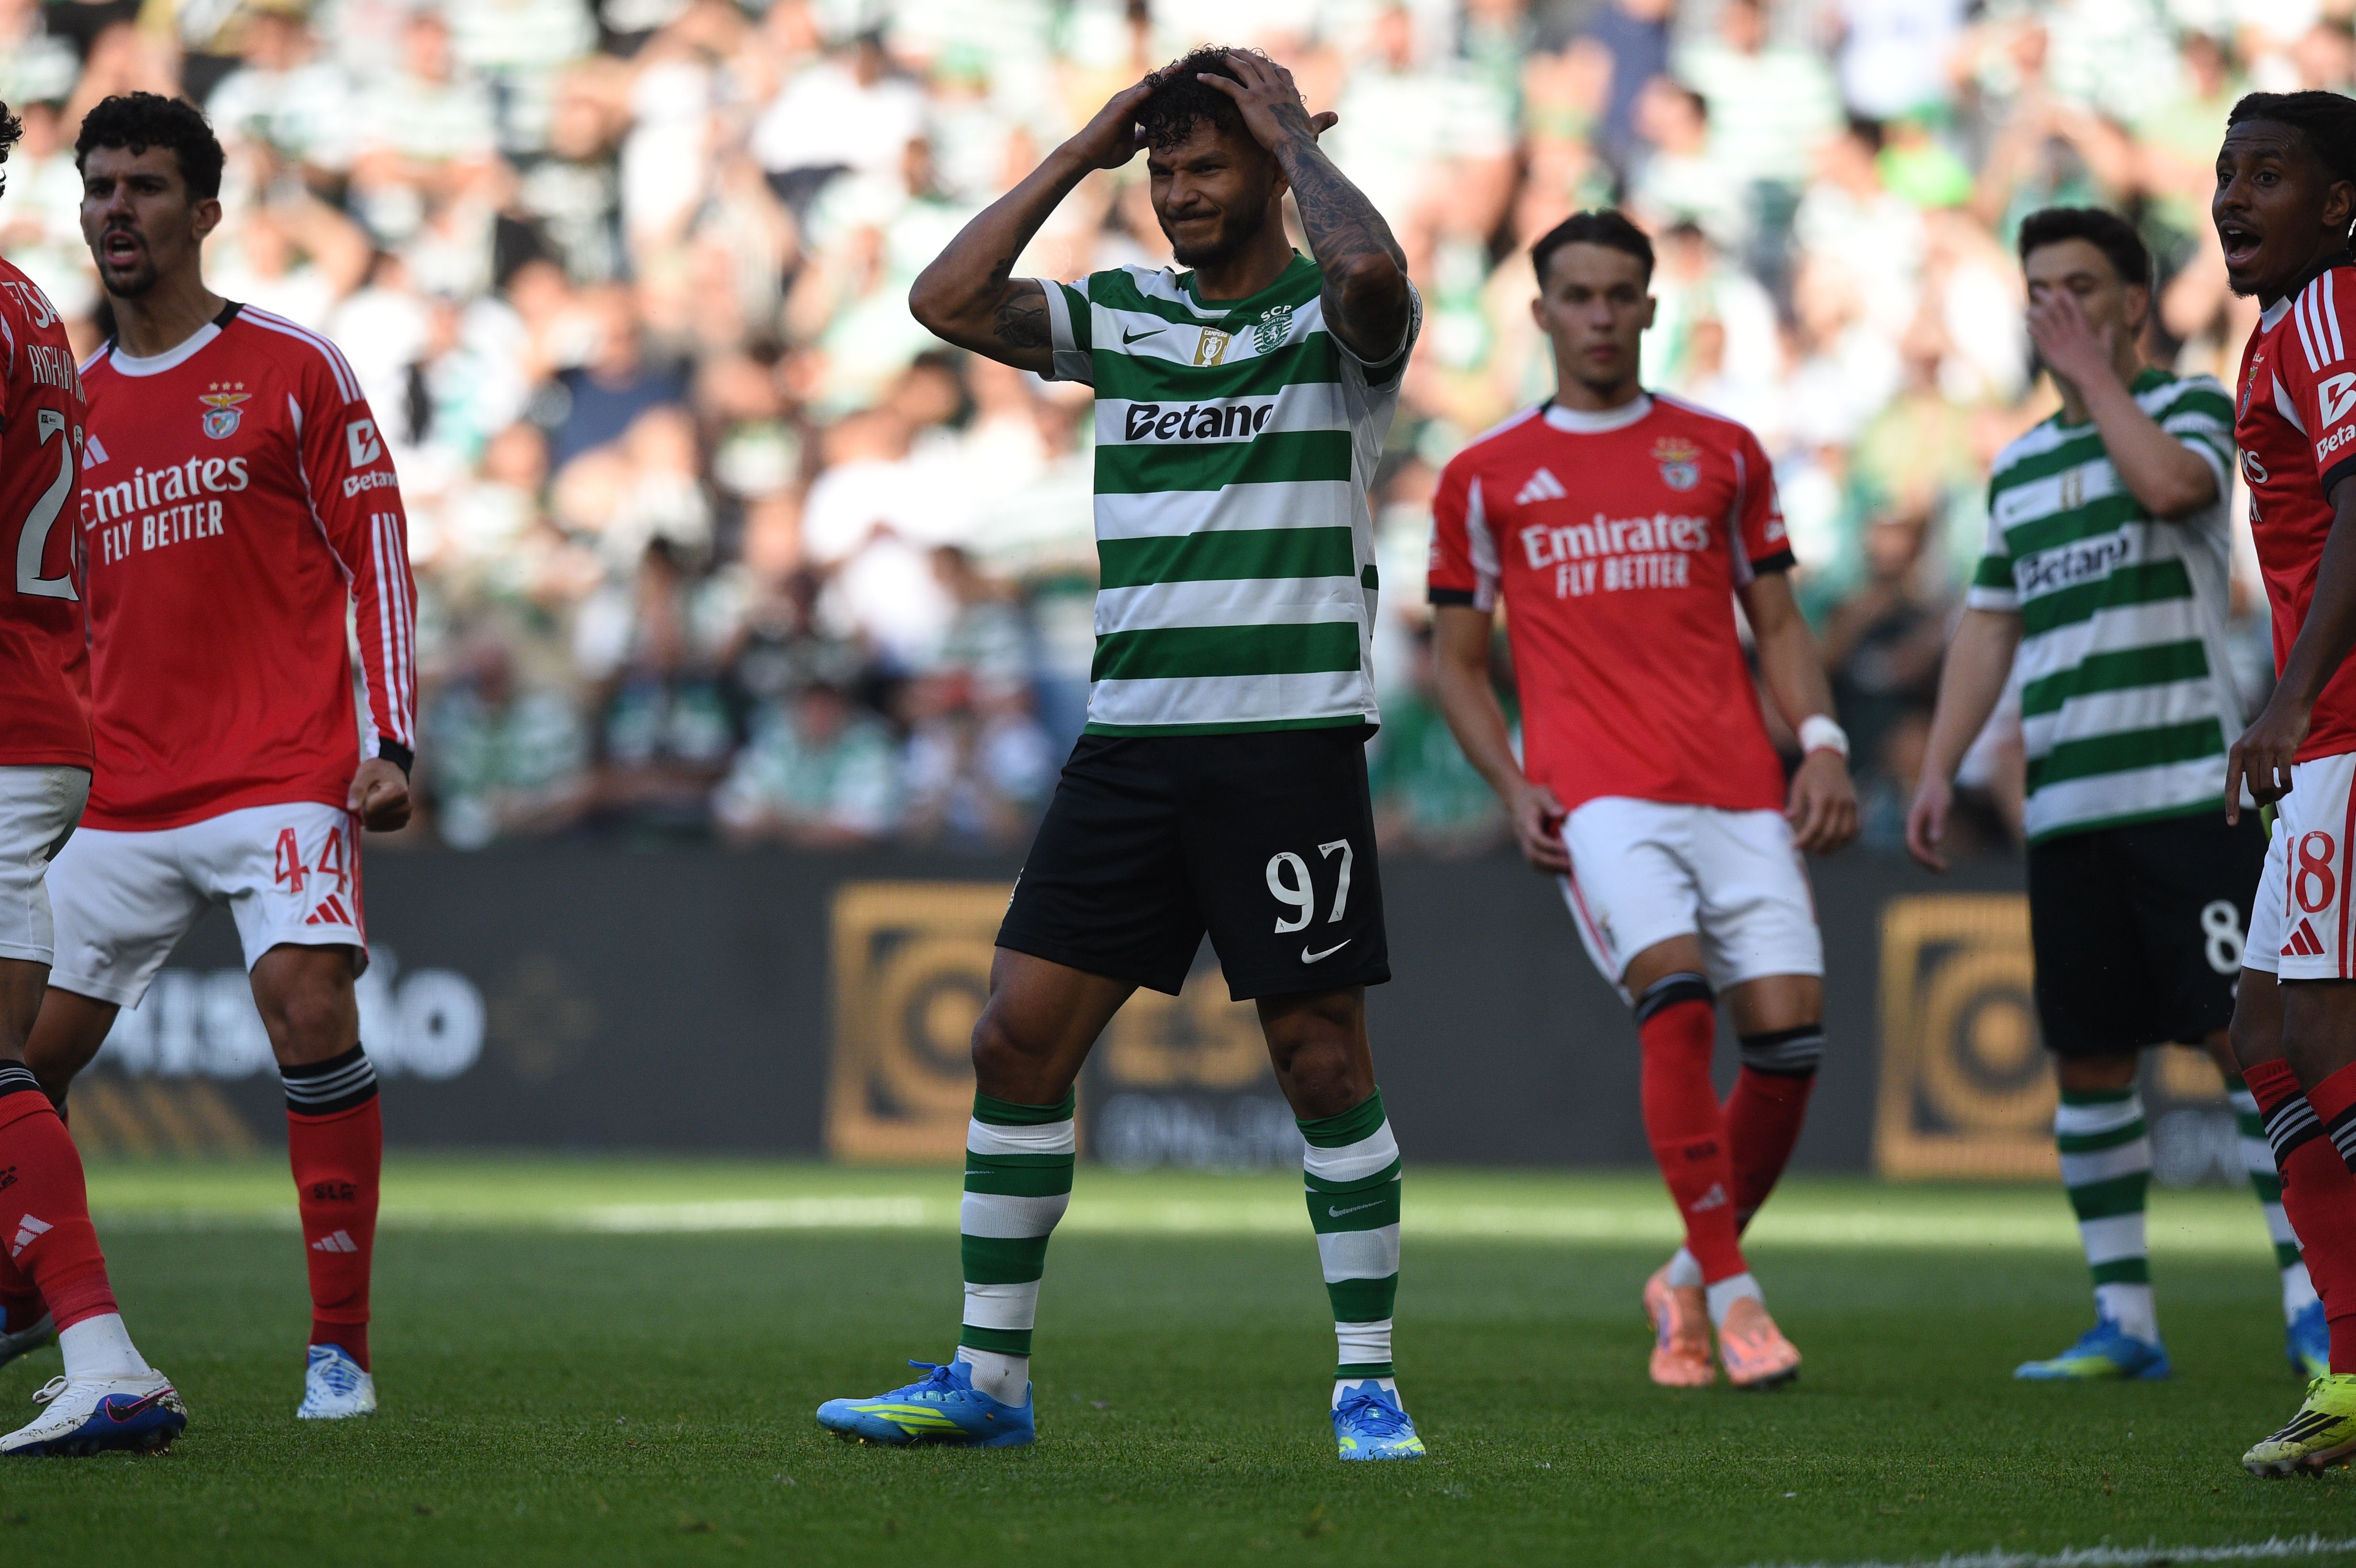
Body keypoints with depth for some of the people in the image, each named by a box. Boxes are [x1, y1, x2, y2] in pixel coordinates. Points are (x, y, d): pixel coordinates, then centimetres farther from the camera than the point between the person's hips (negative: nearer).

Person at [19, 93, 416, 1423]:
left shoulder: (291, 367, 1)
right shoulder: (73, 403, 14)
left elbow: (378, 554, -1)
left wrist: (393, 743, -10)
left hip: (283, 771, -5)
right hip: (121, 798, 5)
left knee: (309, 1001, -23)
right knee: (27, 1051, 2)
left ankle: (341, 1344, -17)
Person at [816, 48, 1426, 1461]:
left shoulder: (1335, 320, -2)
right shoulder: (1122, 317, 12)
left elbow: (1373, 271, -27)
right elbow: (948, 301, 1)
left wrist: (1297, 137, -11)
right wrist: (1080, 157, 2)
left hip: (1291, 739, -5)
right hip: (1130, 742, 5)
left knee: (1322, 1059, -4)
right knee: (1021, 1036, 1)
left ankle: (1370, 1385, 6)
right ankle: (989, 1380, 8)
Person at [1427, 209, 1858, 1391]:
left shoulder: (1722, 454, 16)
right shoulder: (1484, 478, 11)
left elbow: (1778, 626, 18)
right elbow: (1459, 662, 15)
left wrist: (1822, 743, 0)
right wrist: (1514, 788, -1)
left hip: (1738, 791, 2)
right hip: (1596, 795, -2)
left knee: (1788, 1031, -9)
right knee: (1675, 1000, -24)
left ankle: (1690, 1282, 13)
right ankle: (1730, 1293, -19)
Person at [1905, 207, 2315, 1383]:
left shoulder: (2191, 407, 1)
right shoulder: (2019, 467, 18)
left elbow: (2169, 483, -22)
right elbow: (1989, 624, 20)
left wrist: (2093, 373, -11)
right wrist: (1939, 768, 10)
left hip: (2190, 788, -6)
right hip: (2065, 807, 6)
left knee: (2245, 1034, -9)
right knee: (2088, 1060, 4)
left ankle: (2309, 1300, -5)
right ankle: (2123, 1320, 9)